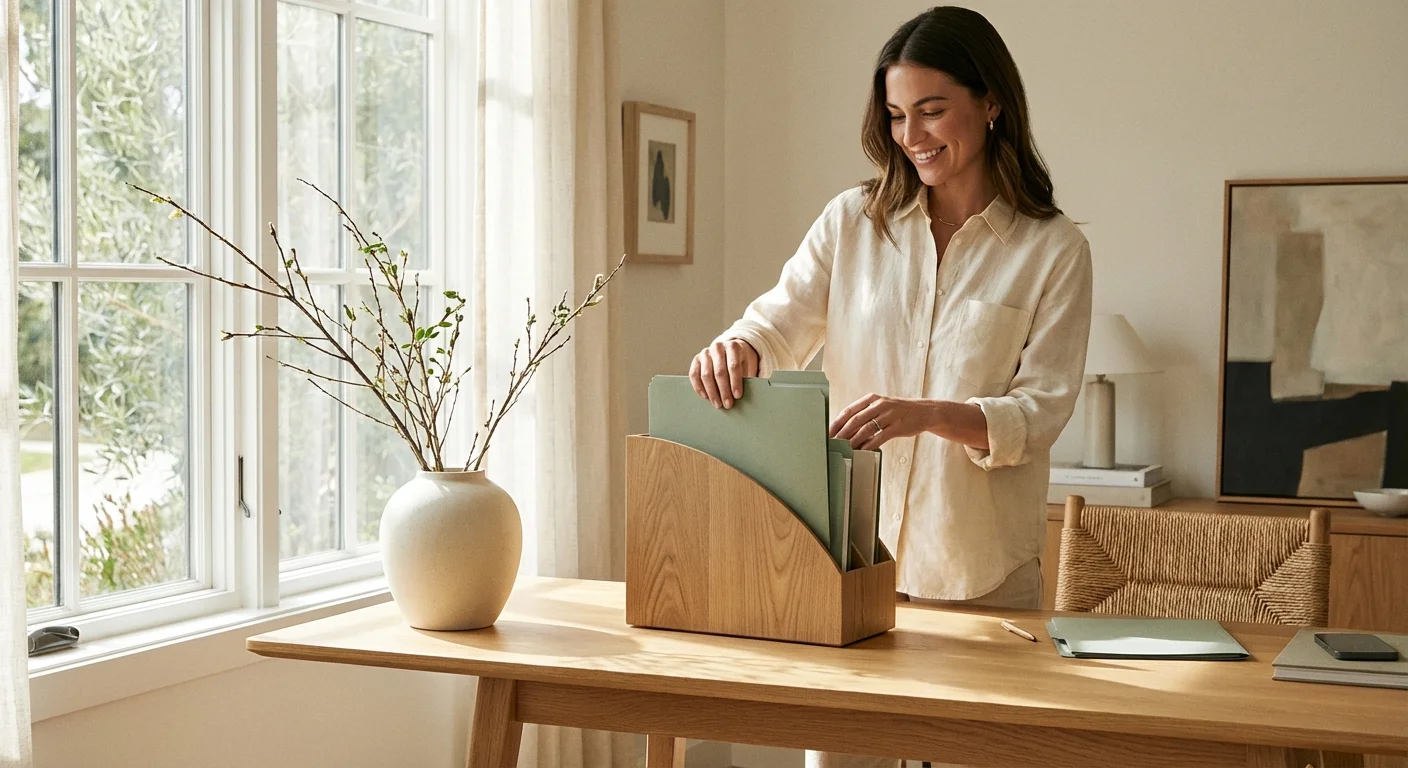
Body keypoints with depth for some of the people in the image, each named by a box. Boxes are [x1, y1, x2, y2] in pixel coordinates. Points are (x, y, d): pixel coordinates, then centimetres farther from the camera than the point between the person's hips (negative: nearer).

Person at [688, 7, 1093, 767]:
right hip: (852, 546, 2)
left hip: (980, 566, -1)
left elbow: (1041, 411, -7)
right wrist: (739, 345, -23)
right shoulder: (852, 221, 6)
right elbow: (780, 324, 2)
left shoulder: (1054, 249, -2)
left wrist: (926, 413, -25)